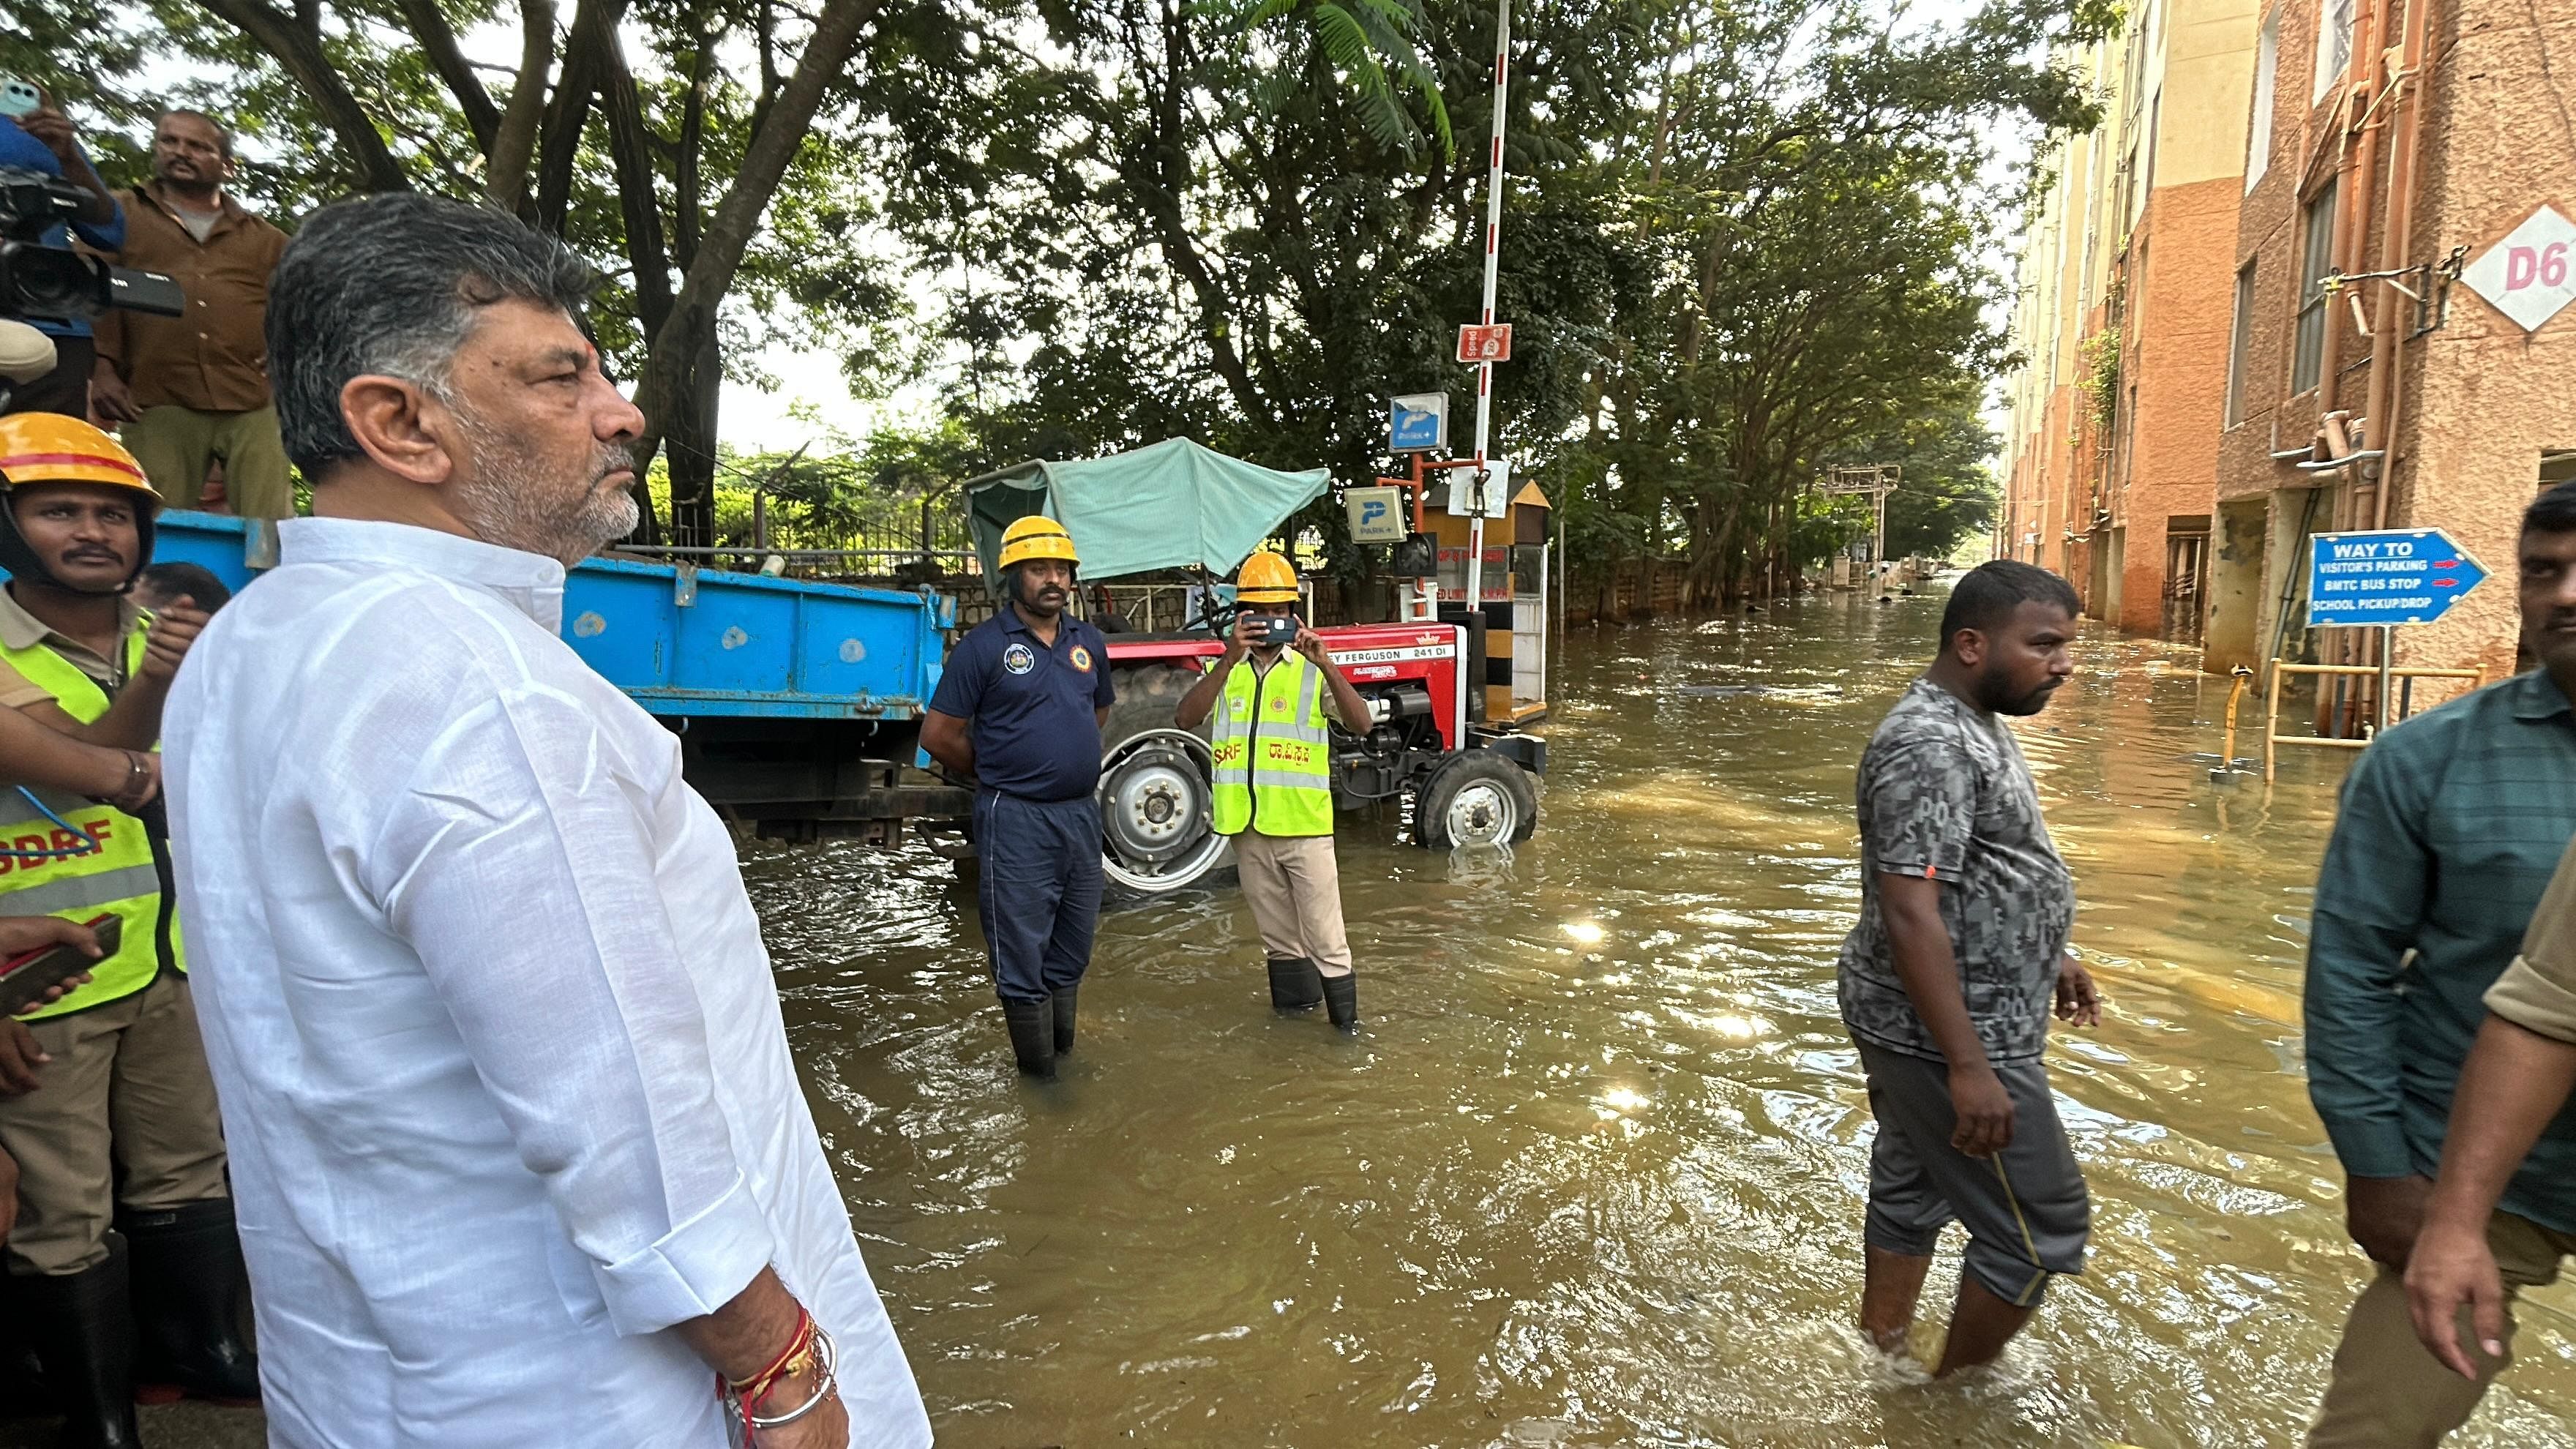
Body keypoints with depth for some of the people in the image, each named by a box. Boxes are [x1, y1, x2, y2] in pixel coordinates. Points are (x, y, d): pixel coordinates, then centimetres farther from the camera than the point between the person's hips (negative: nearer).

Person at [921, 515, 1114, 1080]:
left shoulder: (1089, 643, 8)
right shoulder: (983, 646, -9)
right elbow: (938, 735, -6)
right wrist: (999, 775, 5)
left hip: (1081, 814, 6)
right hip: (1016, 821, -6)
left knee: (1072, 952, 17)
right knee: (1022, 957, 4)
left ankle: (1064, 1055, 35)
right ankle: (1039, 1075, 18)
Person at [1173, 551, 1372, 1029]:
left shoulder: (1311, 671, -1)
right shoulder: (1225, 672, 5)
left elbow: (1360, 724, -13)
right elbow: (1186, 719, -13)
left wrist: (1325, 664, -27)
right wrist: (1228, 660, -24)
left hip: (1305, 826, -3)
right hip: (1248, 827, 3)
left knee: (1325, 936, 0)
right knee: (1278, 934, 18)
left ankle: (1346, 1021, 11)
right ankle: (1295, 1006, 33)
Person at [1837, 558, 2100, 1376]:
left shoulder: (1975, 723, 10)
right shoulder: (1932, 746, -23)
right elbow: (1909, 910, -28)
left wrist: (2046, 954, 26)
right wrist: (1968, 1067, -28)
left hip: (1923, 1025, 10)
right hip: (1946, 1033, -10)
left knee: (1910, 1192, 19)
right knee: (2041, 1230, 2)